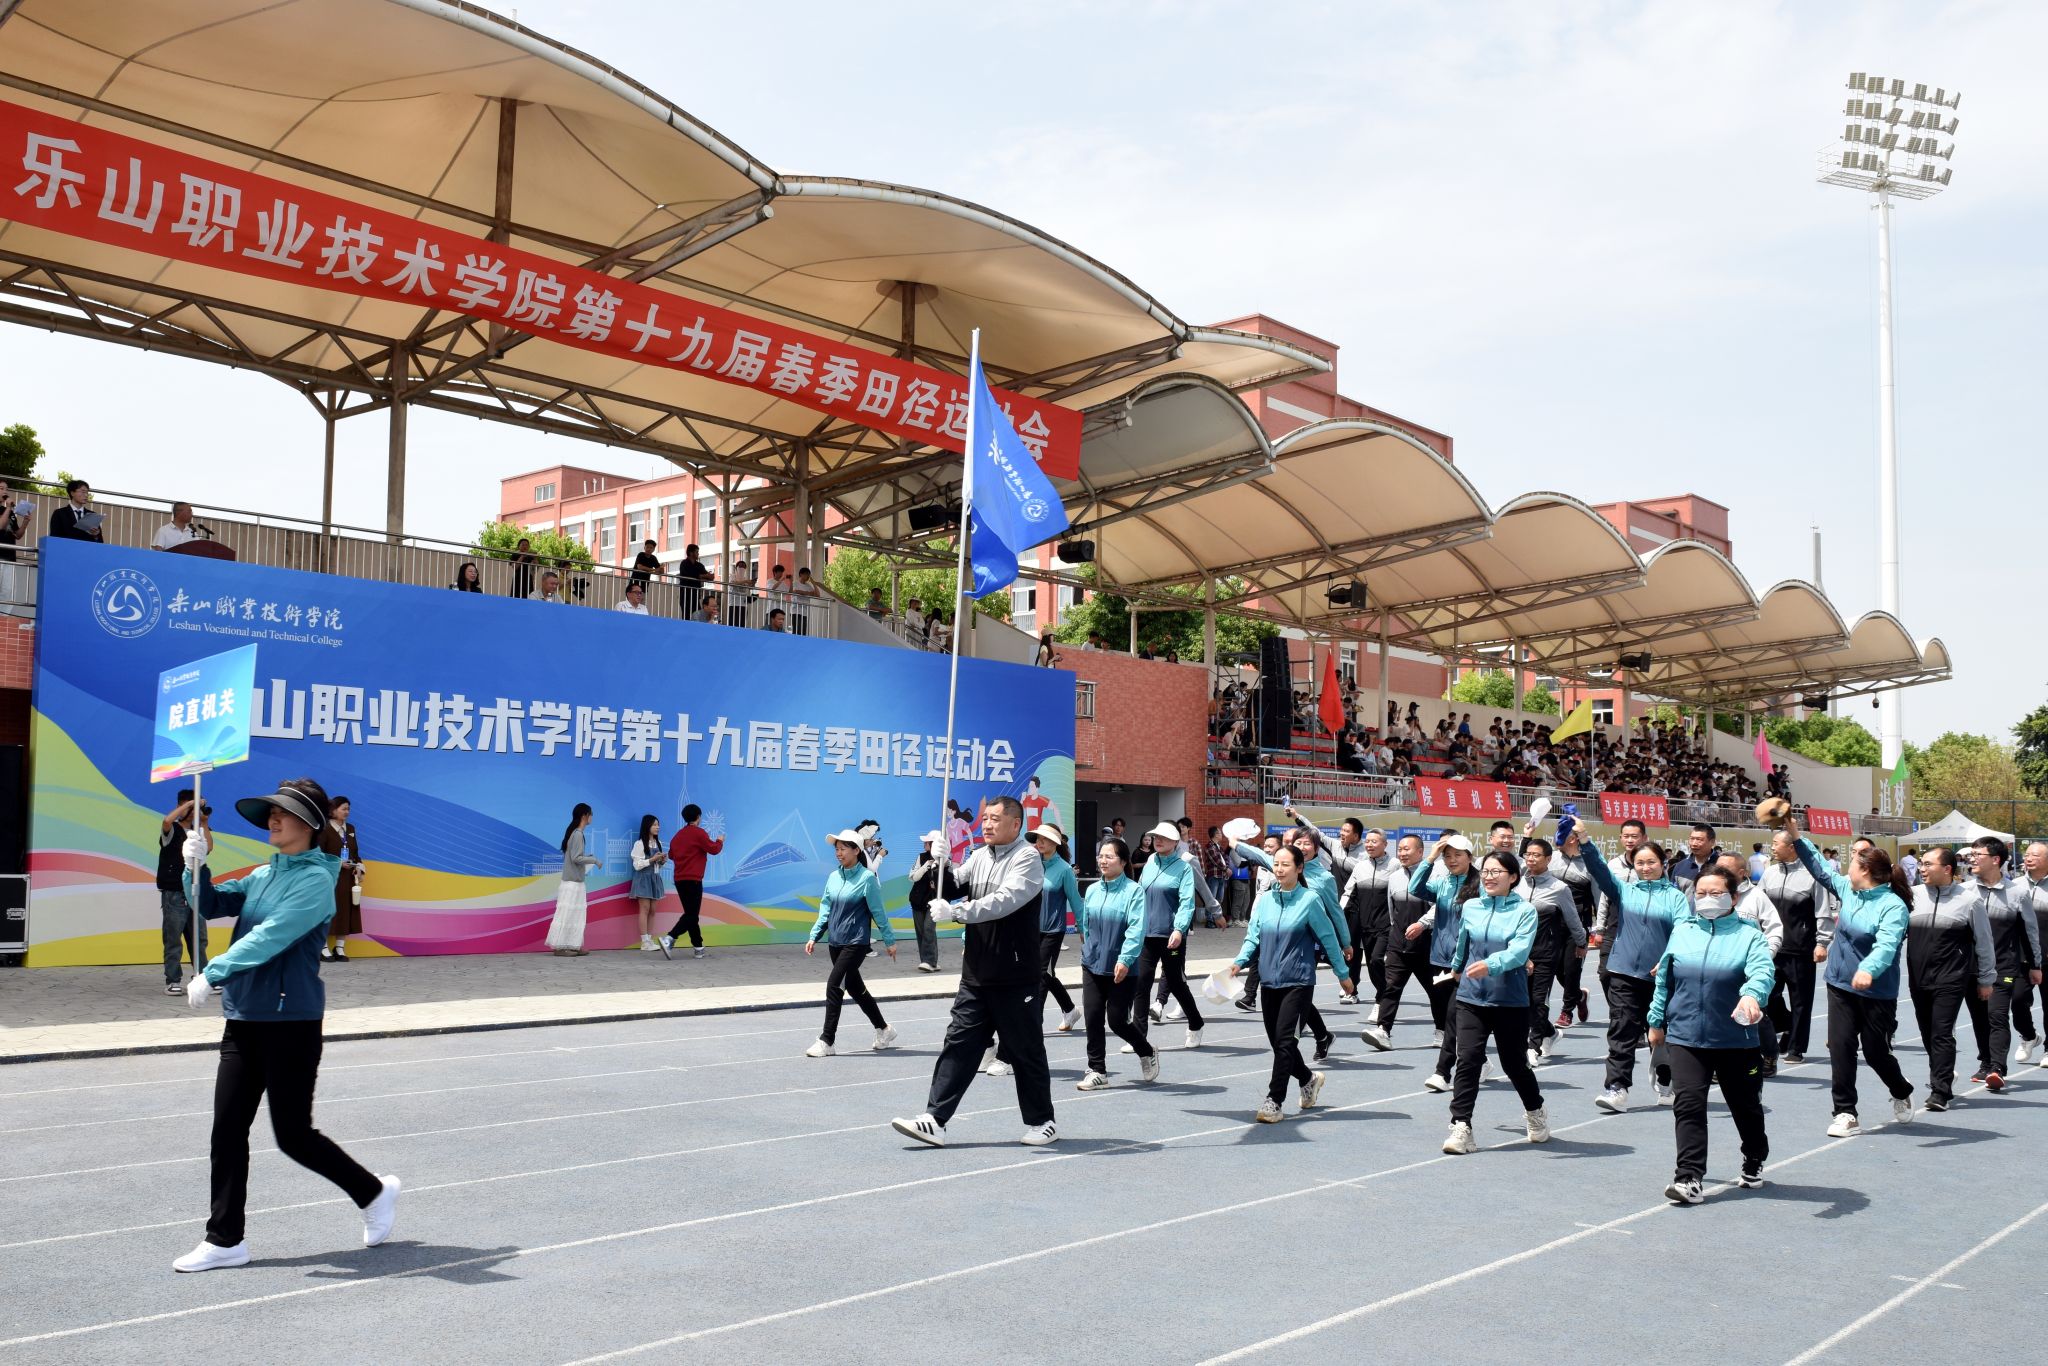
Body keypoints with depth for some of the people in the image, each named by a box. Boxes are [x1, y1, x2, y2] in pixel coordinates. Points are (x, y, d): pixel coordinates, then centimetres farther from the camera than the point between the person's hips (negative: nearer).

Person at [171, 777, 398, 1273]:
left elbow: (271, 936, -21)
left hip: (291, 1022, -8)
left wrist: (212, 974, -22)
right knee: (227, 1129, 6)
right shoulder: (263, 875, 13)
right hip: (244, 1019, 8)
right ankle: (224, 1240, 15)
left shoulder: (315, 880, -13)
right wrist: (196, 866, -4)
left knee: (293, 1135, 0)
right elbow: (211, 906, 12)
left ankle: (374, 1193, 20)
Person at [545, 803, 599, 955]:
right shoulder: (578, 834, -15)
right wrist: (594, 860, -11)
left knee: (576, 913, 11)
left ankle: (573, 946, 13)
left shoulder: (574, 832, 13)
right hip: (572, 881, -9)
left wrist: (588, 857, 13)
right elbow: (575, 858, -19)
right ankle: (559, 947, -3)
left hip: (574, 880, 9)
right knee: (567, 913, -6)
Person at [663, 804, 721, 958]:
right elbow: (713, 849, -10)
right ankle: (670, 938, -24)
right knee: (692, 915, -6)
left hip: (679, 879, 8)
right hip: (693, 880, -8)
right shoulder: (699, 833, -9)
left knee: (690, 913, 11)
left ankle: (698, 947, 13)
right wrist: (720, 841, 10)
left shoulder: (679, 834, 13)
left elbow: (671, 854, 22)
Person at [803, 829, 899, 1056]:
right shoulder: (833, 877, 6)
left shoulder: (867, 878, -11)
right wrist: (814, 937, 7)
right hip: (835, 942, 7)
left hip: (856, 943, -7)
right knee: (855, 988, 14)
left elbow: (878, 912, -7)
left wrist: (889, 940, -2)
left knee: (834, 986, -11)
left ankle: (826, 1041, -3)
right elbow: (825, 909, 12)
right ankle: (883, 1030, 30)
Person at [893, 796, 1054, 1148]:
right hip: (976, 976, 6)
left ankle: (1042, 1122, 20)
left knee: (1025, 1051, 5)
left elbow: (1004, 901, -24)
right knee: (958, 1044, 2)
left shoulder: (1027, 858, -10)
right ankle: (934, 1121, 2)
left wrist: (956, 912, -29)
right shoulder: (979, 857, 13)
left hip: (1015, 979, -6)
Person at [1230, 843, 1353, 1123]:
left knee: (1284, 1040, -12)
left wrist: (1343, 974, 6)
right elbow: (1253, 937, 8)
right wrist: (1240, 961, -10)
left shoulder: (1309, 900, -7)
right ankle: (1309, 1079, 36)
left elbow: (1328, 938, 0)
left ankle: (1274, 1100, -4)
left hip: (1298, 981, -5)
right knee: (1277, 1041, 11)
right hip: (1269, 981, 5)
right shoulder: (1263, 900, 5)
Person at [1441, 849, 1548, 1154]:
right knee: (1468, 1060, -10)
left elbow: (1519, 951, -21)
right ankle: (1461, 1128, -7)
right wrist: (1457, 970, 35)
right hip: (1471, 997, 2)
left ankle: (1535, 1113, 38)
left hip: (1511, 1001, -2)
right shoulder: (1469, 908, 5)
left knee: (1514, 1063, 11)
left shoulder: (1525, 911, -6)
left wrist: (1490, 965, -37)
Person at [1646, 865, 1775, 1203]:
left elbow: (1761, 971, -23)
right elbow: (1663, 980, 13)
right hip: (1685, 1036, 1)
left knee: (1745, 1105, 17)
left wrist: (1751, 995, -44)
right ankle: (1690, 1179, -10)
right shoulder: (1681, 932, 6)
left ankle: (1754, 1163, 42)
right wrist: (1657, 1021, 16)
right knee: (1688, 1104, -10)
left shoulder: (1749, 936, -4)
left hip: (1736, 1040, -1)